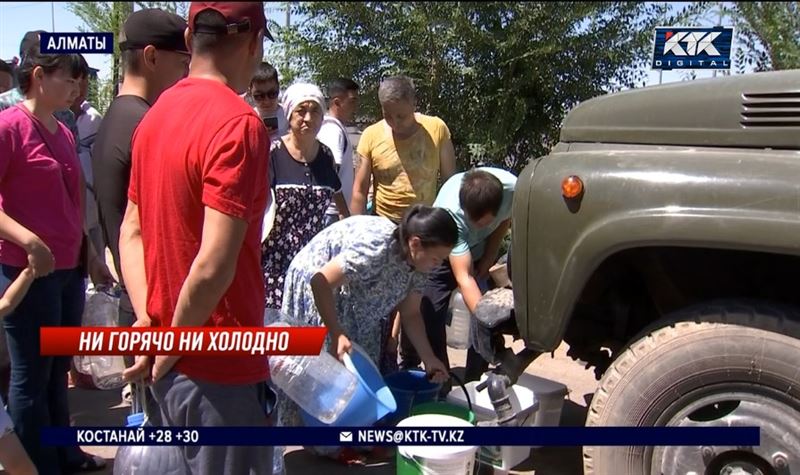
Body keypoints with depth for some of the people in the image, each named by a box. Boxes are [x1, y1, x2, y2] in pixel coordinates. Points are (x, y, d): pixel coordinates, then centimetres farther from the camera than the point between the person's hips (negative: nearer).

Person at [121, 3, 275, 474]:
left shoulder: (156, 115, 6)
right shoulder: (239, 123, -21)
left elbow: (132, 232, 9)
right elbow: (213, 266, -27)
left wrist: (148, 321, 0)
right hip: (221, 368, -8)